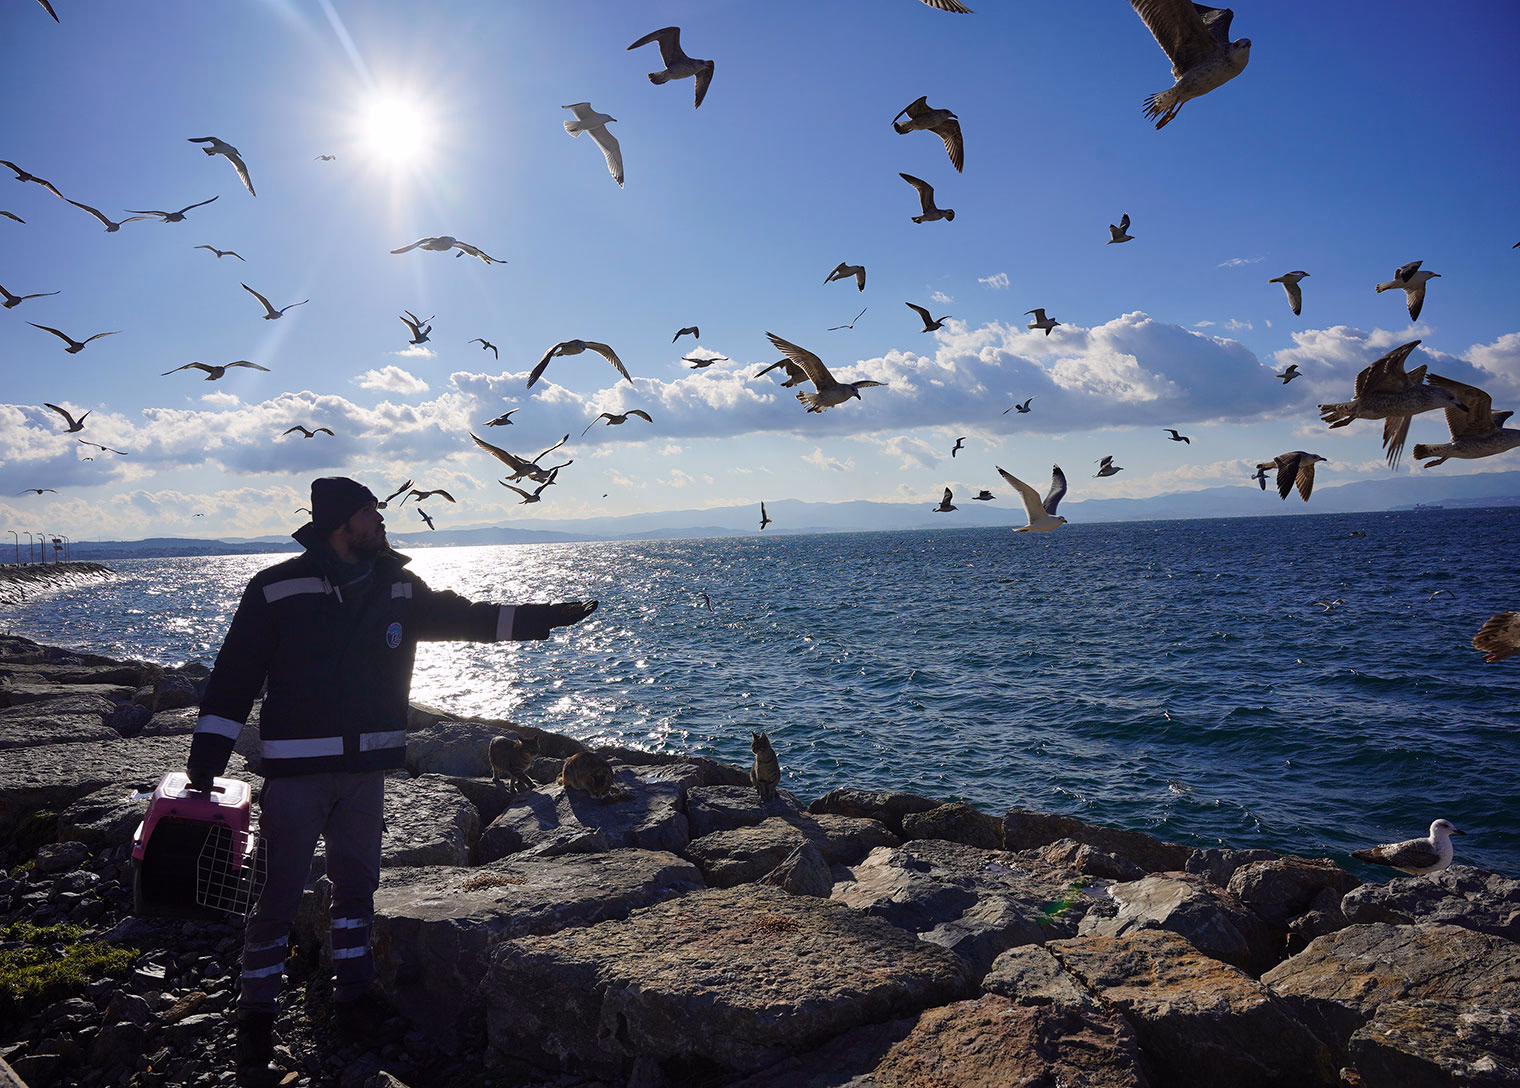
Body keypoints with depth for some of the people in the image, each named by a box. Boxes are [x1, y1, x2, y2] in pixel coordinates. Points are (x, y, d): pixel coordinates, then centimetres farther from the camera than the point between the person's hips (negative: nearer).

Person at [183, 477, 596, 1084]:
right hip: (296, 770, -5)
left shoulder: (398, 588, 5)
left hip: (366, 767, 5)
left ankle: (354, 1000, 28)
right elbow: (234, 675, -7)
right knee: (279, 895, 0)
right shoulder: (278, 589, -9)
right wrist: (205, 760, -9)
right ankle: (256, 1022, 15)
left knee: (357, 885, 14)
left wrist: (550, 617, 14)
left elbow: (468, 618, 16)